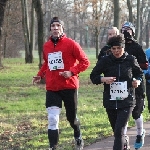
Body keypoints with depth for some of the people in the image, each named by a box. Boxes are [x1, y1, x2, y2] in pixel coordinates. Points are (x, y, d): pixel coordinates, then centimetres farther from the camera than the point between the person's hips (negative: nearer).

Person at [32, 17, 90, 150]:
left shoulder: (71, 44, -8)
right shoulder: (46, 46, 7)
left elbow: (85, 62, -6)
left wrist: (72, 72, -18)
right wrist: (40, 75, 8)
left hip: (69, 86, -3)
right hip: (52, 88, 3)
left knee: (71, 117, 13)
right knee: (52, 119, -10)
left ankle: (78, 138, 42)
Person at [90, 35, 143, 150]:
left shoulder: (131, 60, -2)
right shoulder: (105, 61, -3)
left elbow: (139, 73, 15)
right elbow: (93, 76, 4)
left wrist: (138, 81, -7)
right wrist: (103, 79, -16)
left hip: (126, 102, -2)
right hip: (110, 101, 2)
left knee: (119, 131, -15)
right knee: (116, 131, 16)